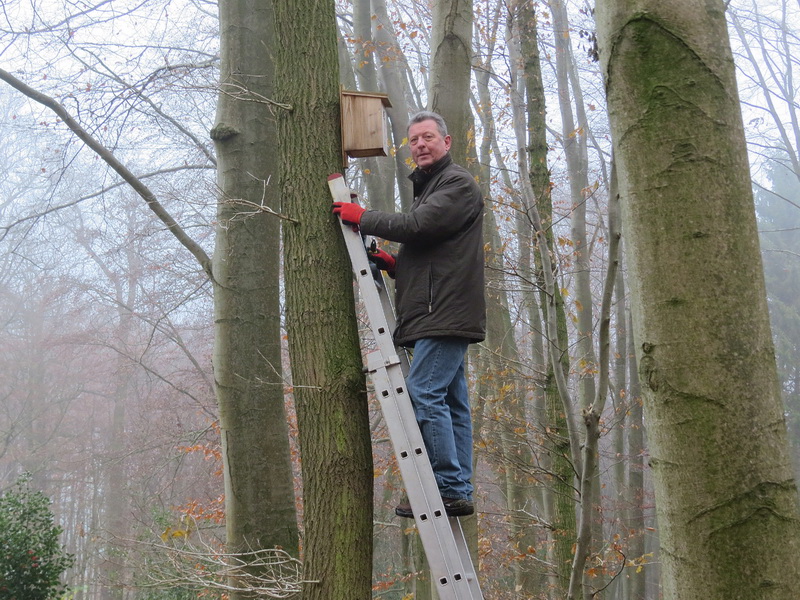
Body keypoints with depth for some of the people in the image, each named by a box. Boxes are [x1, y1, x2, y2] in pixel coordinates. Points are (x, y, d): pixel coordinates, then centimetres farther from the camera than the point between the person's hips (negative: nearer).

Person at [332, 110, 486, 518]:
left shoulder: (458, 183, -2)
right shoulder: (426, 188, 29)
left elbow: (418, 225, -17)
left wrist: (363, 218, -6)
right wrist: (394, 265, 11)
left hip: (446, 314, -10)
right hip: (434, 315, 10)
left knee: (424, 393, -16)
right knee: (450, 401, 7)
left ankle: (448, 488, -14)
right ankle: (458, 492, 9)